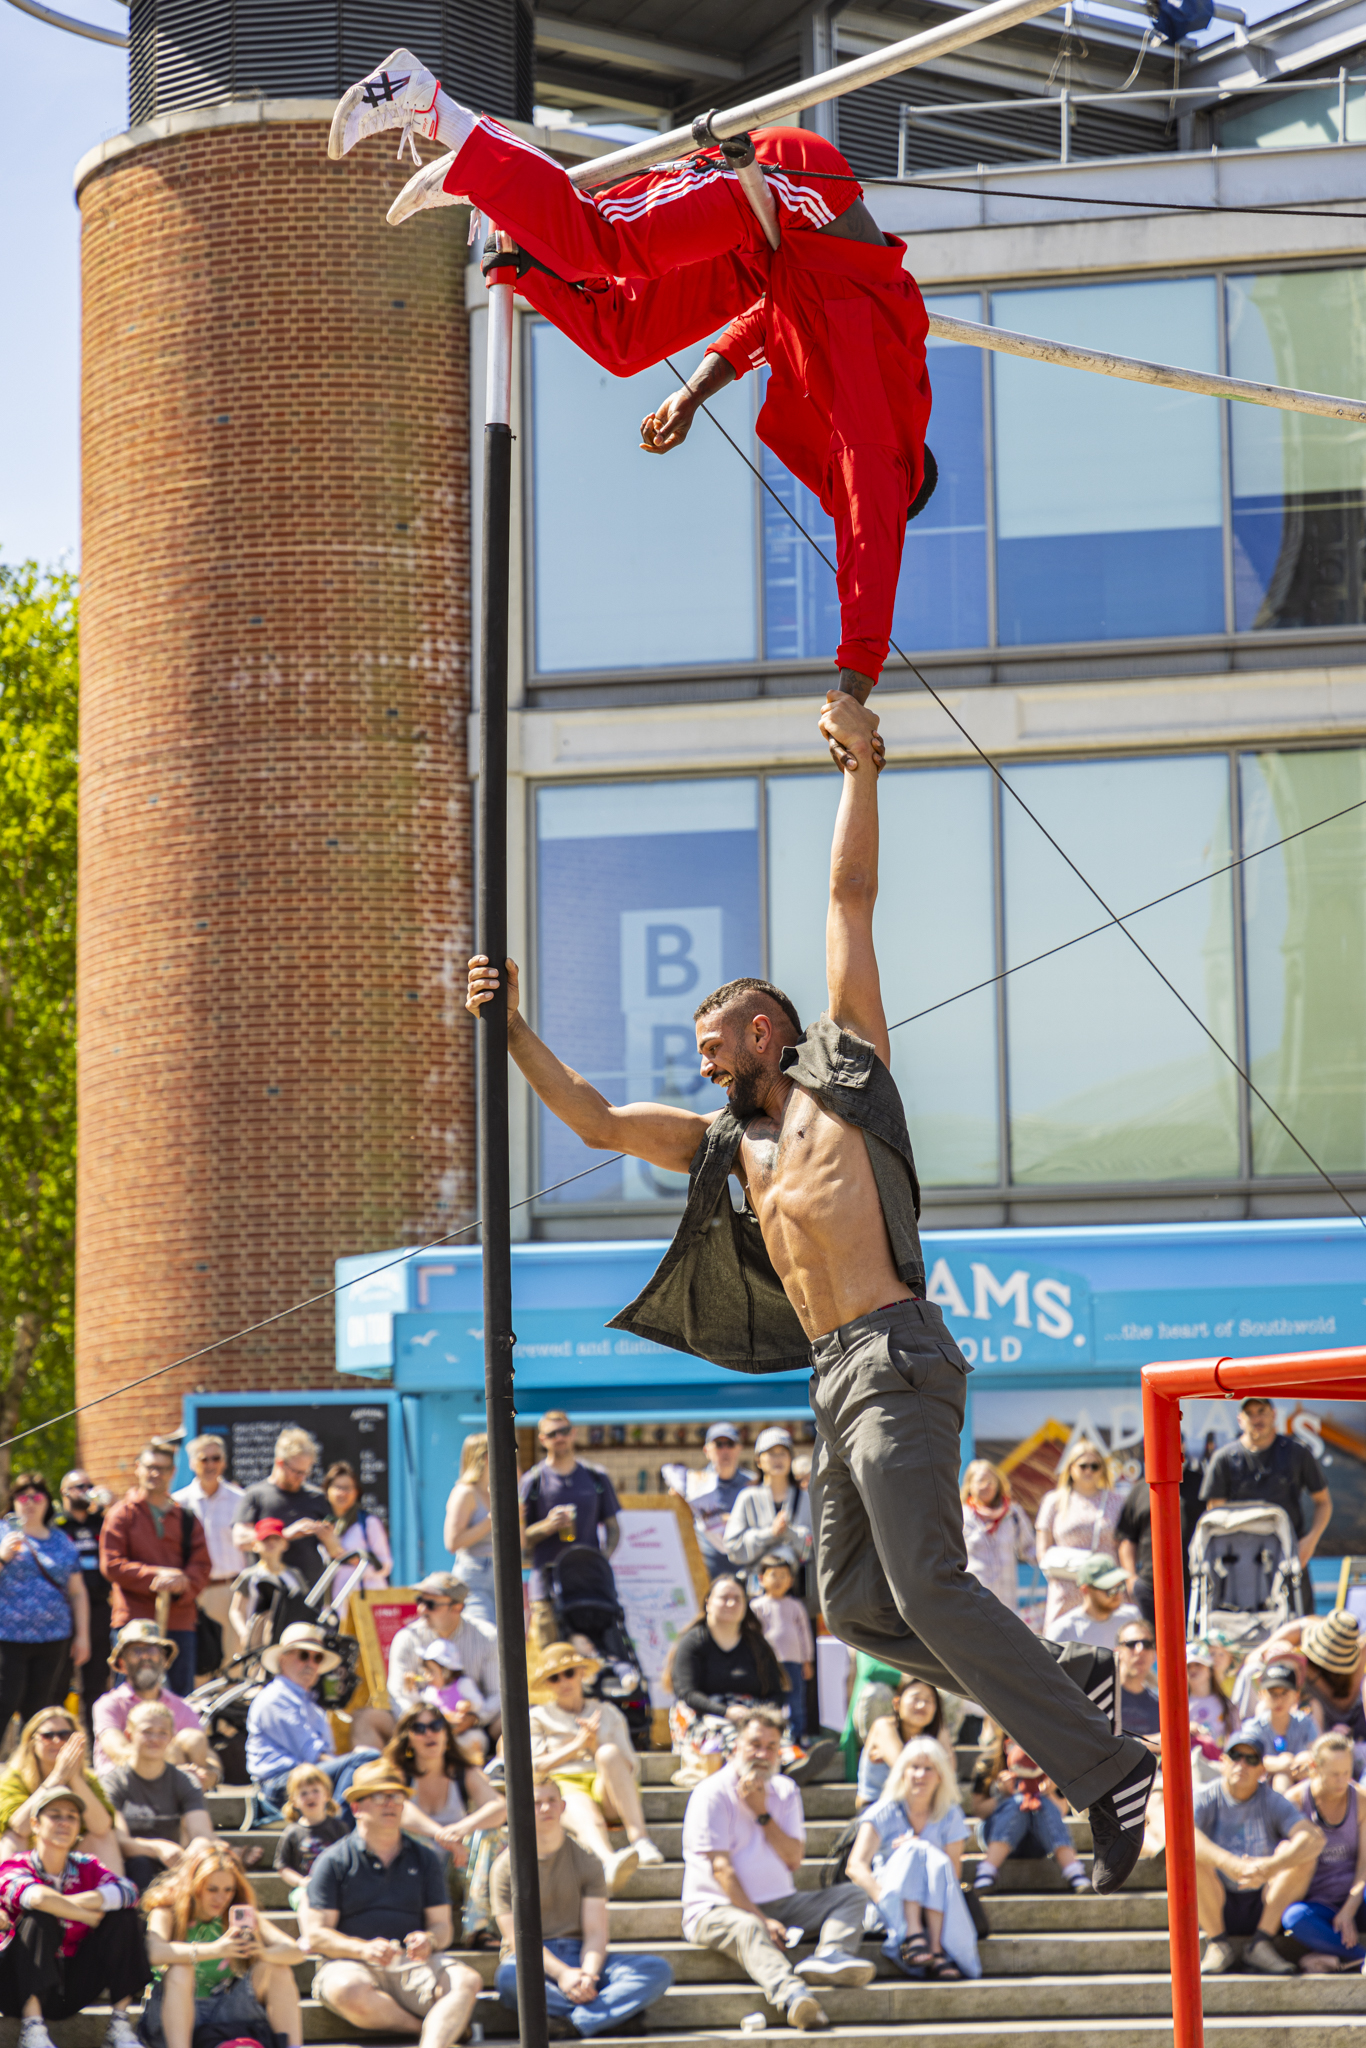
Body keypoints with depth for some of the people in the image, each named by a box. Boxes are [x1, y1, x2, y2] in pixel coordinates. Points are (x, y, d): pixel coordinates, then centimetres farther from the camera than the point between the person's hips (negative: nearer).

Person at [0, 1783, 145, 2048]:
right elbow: (36, 1896, -34)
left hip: (72, 1993, 4)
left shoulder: (86, 1867, 3)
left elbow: (128, 1892, -20)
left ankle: (120, 2026, -12)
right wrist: (88, 1916, -21)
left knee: (124, 1916, -11)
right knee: (38, 1918, -29)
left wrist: (56, 1903, -25)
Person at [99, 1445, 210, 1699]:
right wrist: (155, 1577, -16)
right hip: (135, 1620, -3)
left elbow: (203, 1564, 7)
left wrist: (184, 1584, -16)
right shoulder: (122, 1514, 6)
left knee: (181, 1695, 3)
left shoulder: (186, 1518, 14)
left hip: (179, 1620, 3)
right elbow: (111, 1565, -4)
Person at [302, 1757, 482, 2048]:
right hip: (350, 1963, -3)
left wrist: (429, 1940, -12)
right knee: (348, 1990, -39)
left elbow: (442, 1926, 14)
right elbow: (317, 1936, 0)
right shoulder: (333, 1861, 7)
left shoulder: (425, 1859, 18)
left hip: (413, 1964, 3)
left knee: (466, 1981, -27)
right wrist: (363, 1949, -19)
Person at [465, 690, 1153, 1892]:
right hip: (838, 1377, 8)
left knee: (928, 1587, -18)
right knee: (852, 1604, 5)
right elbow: (594, 1121, 28)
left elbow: (853, 899, 6)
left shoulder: (843, 1071, 8)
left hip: (893, 1354, -8)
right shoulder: (728, 1143, 24)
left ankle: (1111, 1771, -19)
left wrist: (861, 770, 5)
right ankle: (1048, 1702, 12)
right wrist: (512, 1031, 23)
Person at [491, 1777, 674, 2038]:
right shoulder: (506, 1867, 2)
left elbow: (595, 1933, 1)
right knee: (509, 1975, -41)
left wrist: (587, 1975, -21)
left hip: (580, 1956, 3)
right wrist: (562, 1973, -24)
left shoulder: (586, 1861, 10)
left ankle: (578, 2022, -39)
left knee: (659, 1970, -22)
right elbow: (518, 1938, -7)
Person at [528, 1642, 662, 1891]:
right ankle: (611, 1862, -77)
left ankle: (639, 1837, -45)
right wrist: (577, 1744, 1)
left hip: (607, 1791, 2)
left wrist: (596, 1747, -3)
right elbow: (534, 1767, 8)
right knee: (585, 1814, -41)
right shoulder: (538, 1717, 23)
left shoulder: (608, 1713, 26)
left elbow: (631, 1767, 14)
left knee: (609, 1753, -34)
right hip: (567, 1787, -2)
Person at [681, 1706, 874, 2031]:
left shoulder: (785, 1791, 12)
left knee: (850, 1895, -9)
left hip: (778, 1903, 6)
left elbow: (794, 1861, 1)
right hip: (718, 1907, -6)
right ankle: (792, 1994, -68)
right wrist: (761, 1919, -23)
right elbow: (721, 1869, -15)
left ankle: (830, 1954, -42)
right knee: (747, 1929, -39)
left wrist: (762, 1812, -9)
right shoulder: (713, 1794, -6)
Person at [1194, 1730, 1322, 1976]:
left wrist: (1271, 1866, -38)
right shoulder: (1206, 1799, -4)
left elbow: (1314, 1839, -20)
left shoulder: (1273, 1802, -1)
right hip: (1215, 1907, -1)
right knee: (1193, 1853, -26)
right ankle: (1218, 1944, -14)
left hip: (1264, 1909, 1)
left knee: (1299, 1849, -20)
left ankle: (1260, 1944, -18)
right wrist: (1229, 1863, -44)